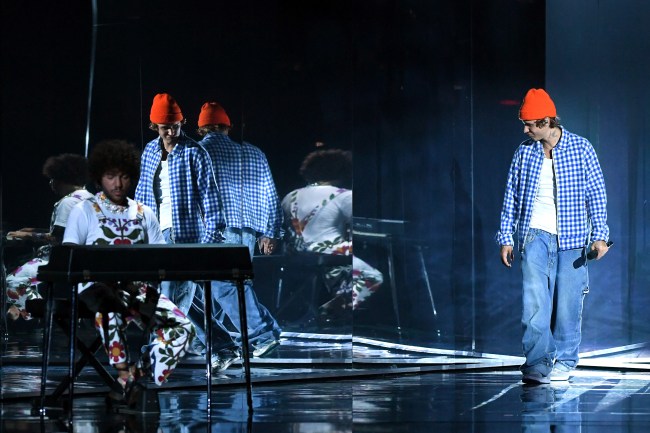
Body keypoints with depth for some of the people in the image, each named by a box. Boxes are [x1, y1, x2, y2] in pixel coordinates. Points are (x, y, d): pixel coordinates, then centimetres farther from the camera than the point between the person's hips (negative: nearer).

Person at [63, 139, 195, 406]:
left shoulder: (144, 214, 17)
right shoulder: (84, 211, 7)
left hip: (139, 290, 4)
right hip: (98, 288, -4)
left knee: (182, 327, -22)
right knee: (109, 309, -42)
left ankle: (140, 377, -24)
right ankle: (124, 376, -31)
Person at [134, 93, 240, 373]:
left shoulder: (194, 153, -6)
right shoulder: (150, 151, 12)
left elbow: (208, 195, -9)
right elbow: (142, 192, 19)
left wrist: (211, 236, -16)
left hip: (186, 236, -7)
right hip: (159, 235, 7)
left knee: (173, 302, -8)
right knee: (187, 298, 8)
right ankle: (224, 348, 15)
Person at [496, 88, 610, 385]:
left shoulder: (581, 149, 0)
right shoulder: (524, 152, 6)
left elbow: (596, 193, 3)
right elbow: (511, 197, 12)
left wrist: (599, 235, -3)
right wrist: (506, 238, 8)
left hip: (571, 238, -1)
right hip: (535, 235, 1)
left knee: (568, 303, 1)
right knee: (534, 300, -14)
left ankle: (564, 361, 16)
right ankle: (537, 363, -16)